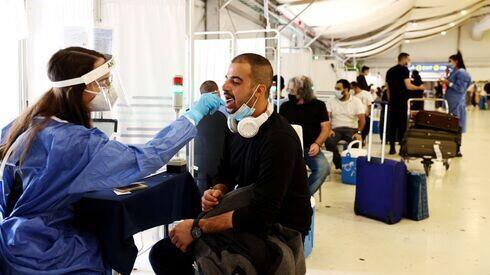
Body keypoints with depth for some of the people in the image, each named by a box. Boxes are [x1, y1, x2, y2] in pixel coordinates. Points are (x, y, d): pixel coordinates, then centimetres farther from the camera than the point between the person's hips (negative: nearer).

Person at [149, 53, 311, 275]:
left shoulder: (279, 138, -23)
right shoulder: (236, 128, 2)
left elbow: (260, 215, -26)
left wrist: (197, 227, -20)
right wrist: (216, 192, -7)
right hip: (246, 221, 7)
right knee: (162, 253, -1)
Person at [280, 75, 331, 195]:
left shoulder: (318, 105, 8)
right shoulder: (285, 106, 13)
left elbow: (325, 127, 5)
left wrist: (317, 144, -12)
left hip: (310, 148, 0)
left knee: (323, 168, -28)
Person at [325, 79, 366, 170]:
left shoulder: (356, 101, 3)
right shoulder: (331, 101, 7)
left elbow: (362, 119, -5)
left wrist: (359, 132, -22)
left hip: (351, 129, -1)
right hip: (336, 129, 1)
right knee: (328, 141, -32)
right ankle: (339, 163, -9)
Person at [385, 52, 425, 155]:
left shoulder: (390, 71, 14)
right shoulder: (404, 70, -7)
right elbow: (408, 86, -13)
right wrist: (419, 88, 2)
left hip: (392, 102, 6)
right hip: (402, 102, -6)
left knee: (392, 124, 6)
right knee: (402, 125, -2)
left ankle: (392, 148, 7)